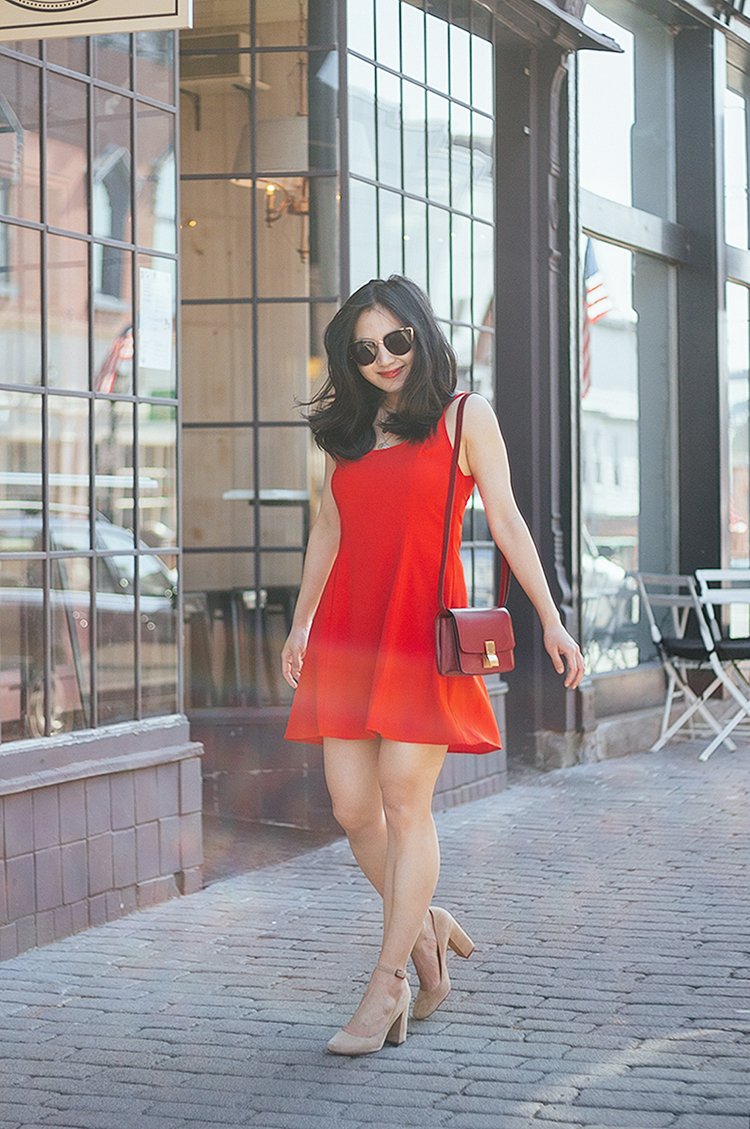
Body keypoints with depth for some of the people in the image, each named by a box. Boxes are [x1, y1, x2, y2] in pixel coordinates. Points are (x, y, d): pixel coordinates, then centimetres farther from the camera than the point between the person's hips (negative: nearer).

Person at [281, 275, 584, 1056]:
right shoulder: (347, 430, 16)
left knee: (404, 803, -8)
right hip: (348, 631, 5)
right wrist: (300, 623, 22)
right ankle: (425, 930, 25)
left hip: (424, 629, -5)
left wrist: (550, 619, -4)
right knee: (351, 807, 1)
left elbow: (506, 521, 0)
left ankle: (386, 988, -1)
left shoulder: (464, 417, 3)